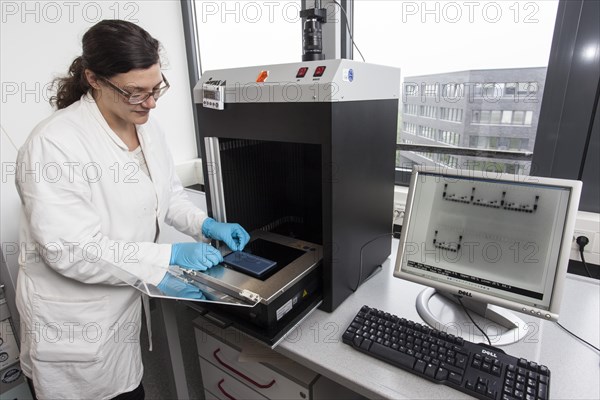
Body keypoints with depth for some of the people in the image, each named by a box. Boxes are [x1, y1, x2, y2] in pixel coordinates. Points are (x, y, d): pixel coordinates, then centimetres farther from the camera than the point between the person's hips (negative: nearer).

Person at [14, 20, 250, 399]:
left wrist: (207, 225, -6)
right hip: (74, 322, -5)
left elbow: (169, 193, 9)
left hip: (126, 300, 6)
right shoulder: (54, 143, -24)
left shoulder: (148, 127, -3)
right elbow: (71, 249, -26)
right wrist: (169, 258, -25)